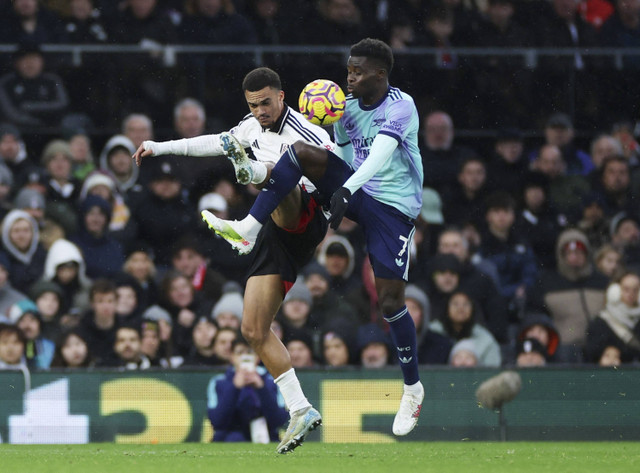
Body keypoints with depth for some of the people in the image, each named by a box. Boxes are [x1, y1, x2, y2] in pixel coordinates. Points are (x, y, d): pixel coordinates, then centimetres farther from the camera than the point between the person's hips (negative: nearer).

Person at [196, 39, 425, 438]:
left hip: (393, 206, -6)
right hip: (354, 192, 6)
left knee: (390, 300, -9)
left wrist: (346, 189, -42)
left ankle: (413, 387, 9)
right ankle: (249, 228, -25)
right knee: (302, 152, -18)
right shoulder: (347, 108, 7)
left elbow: (380, 152, -30)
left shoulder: (400, 106, -15)